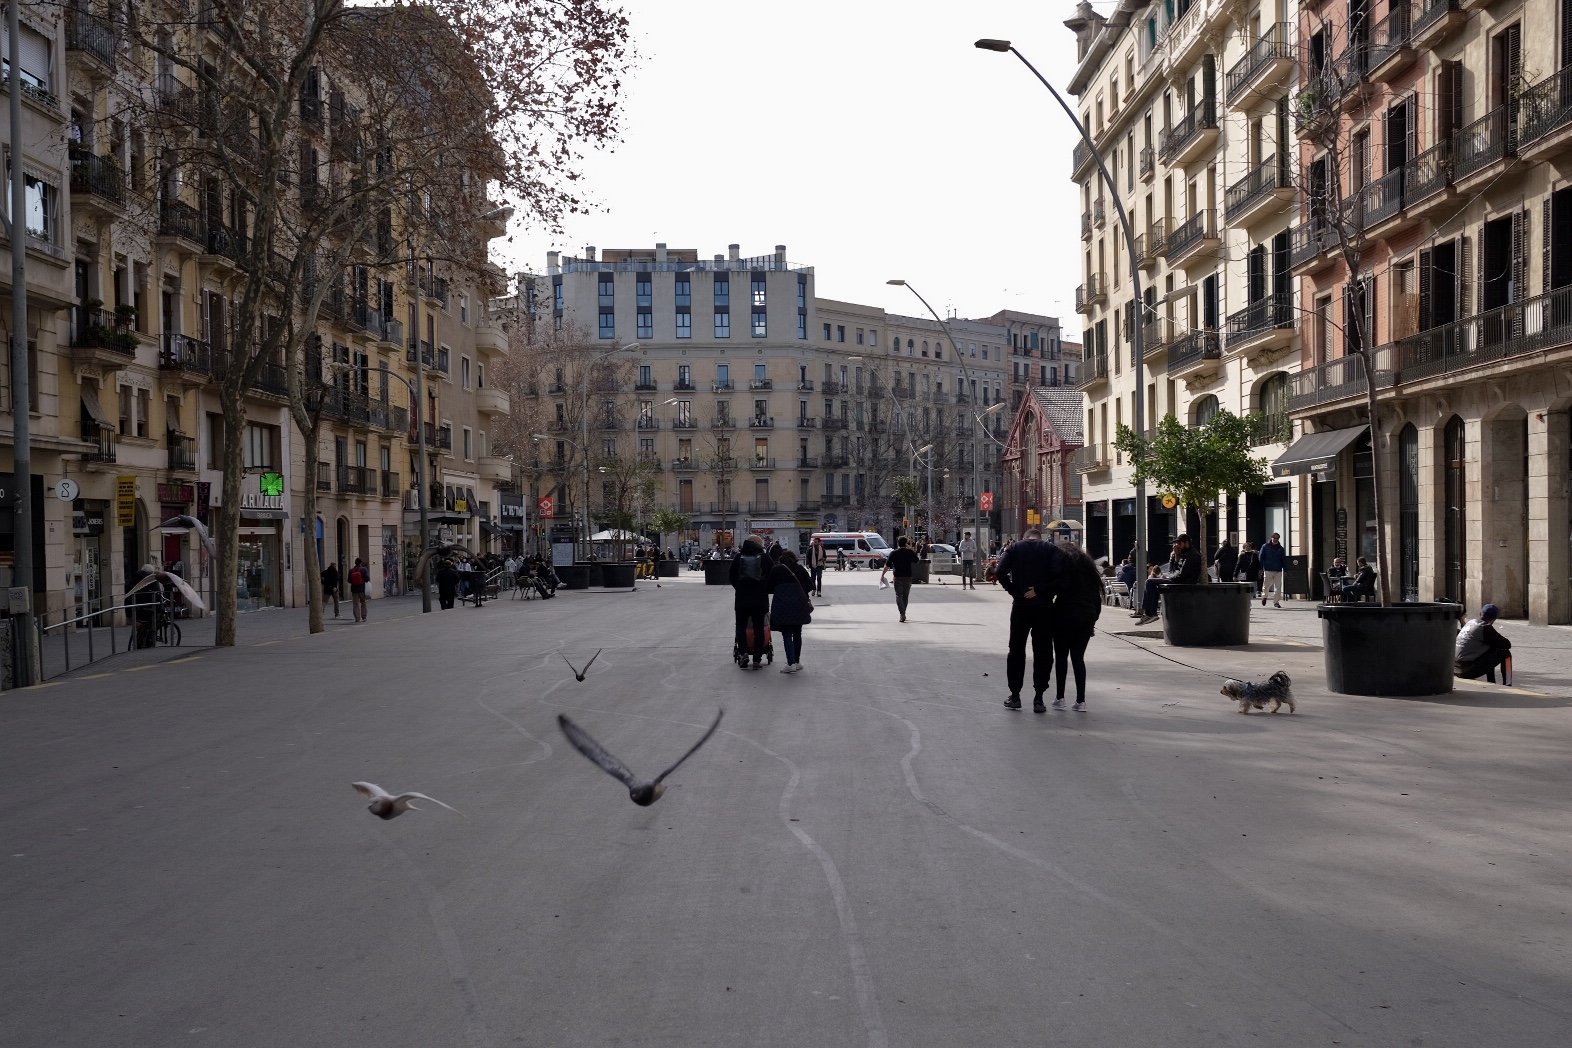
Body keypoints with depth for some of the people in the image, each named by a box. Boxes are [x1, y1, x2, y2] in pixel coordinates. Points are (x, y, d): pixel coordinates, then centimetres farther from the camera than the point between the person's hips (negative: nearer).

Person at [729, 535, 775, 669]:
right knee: (759, 628, 6)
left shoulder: (738, 557, 1)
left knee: (741, 627, 11)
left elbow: (731, 576, 5)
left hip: (741, 599, 0)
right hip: (760, 599, 0)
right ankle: (757, 659, 4)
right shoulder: (765, 557, -2)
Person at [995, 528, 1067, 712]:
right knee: (1043, 652, 6)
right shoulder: (1052, 549, 4)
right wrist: (1041, 590, -10)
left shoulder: (1015, 548, 6)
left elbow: (1001, 572, -9)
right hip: (1044, 606, -1)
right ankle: (1038, 698, 3)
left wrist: (1014, 591, -3)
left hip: (1021, 606, 1)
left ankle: (1015, 696, 14)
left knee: (1016, 650, 12)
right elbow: (1058, 574, -15)